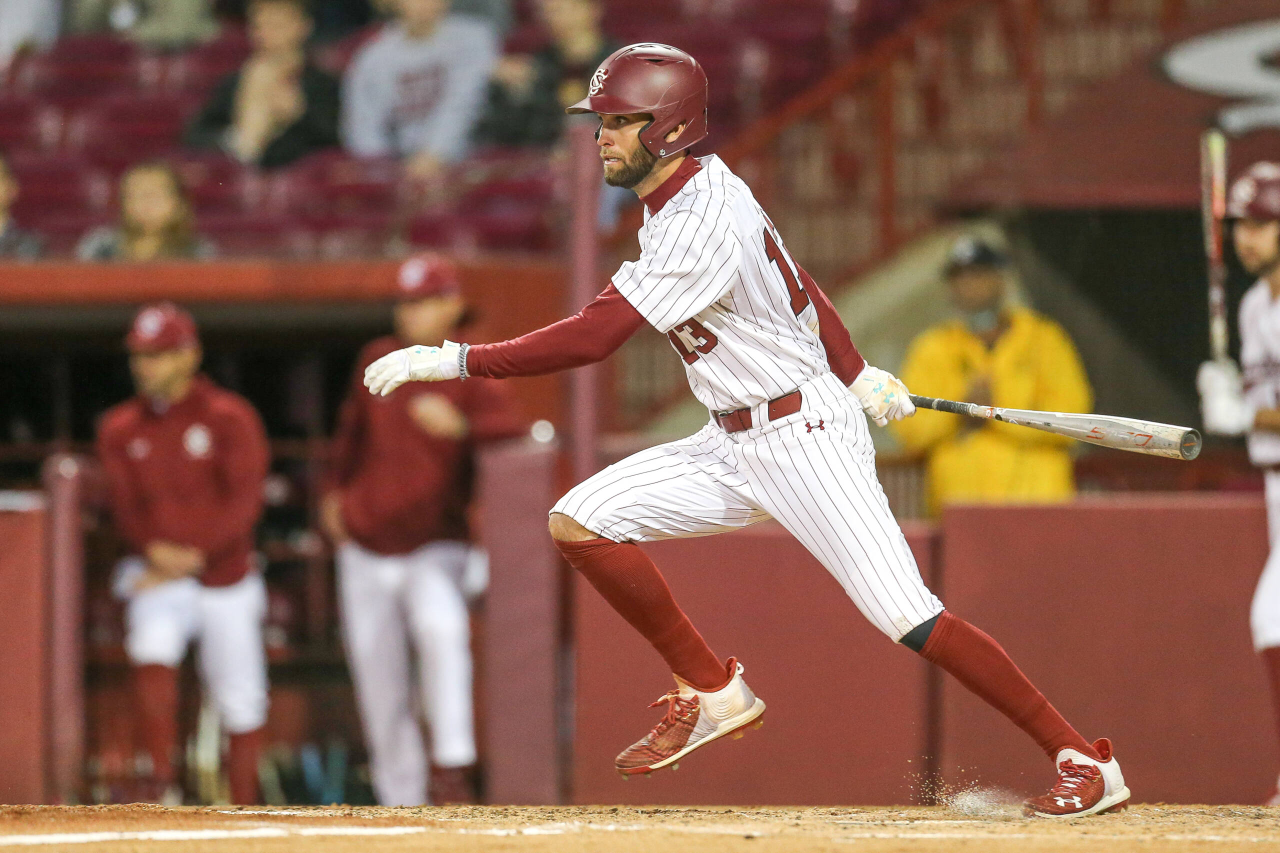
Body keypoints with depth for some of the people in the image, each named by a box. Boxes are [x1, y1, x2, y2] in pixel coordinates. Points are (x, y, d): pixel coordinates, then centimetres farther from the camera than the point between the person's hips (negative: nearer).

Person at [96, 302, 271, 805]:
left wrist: (196, 553, -21)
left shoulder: (230, 418, -4)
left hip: (225, 578, -1)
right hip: (156, 576, 1)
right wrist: (154, 550, -18)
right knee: (152, 652, -28)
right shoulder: (121, 428, 6)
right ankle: (163, 786, -27)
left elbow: (243, 502, -11)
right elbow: (122, 505, 2)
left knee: (240, 706, 3)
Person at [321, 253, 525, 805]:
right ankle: (400, 800, 20)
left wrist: (461, 428, -41)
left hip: (435, 548, -4)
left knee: (441, 626, -34)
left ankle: (453, 766, -33)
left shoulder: (470, 374, -7)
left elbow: (512, 428, -25)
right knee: (379, 683, 6)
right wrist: (334, 490, 20)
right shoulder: (378, 360, 5)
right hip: (366, 551, 4)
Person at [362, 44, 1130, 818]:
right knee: (579, 521, -3)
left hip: (808, 435, -10)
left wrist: (453, 361, -29)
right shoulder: (700, 190, 6)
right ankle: (713, 693, 7)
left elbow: (594, 338, -29)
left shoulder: (700, 226, -25)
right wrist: (856, 375, 24)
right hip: (736, 447, 10)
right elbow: (790, 278, 18)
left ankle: (1083, 761, -7)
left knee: (908, 619, -15)